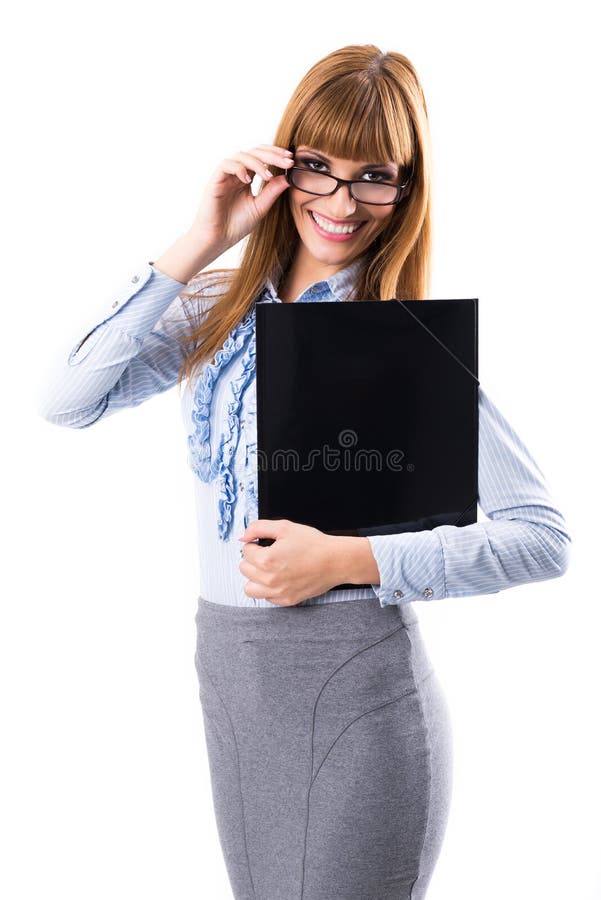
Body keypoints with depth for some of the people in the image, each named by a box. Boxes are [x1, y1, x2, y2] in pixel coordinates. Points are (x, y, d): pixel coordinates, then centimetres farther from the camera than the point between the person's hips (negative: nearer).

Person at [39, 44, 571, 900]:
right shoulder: (221, 311, 4)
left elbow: (544, 537, -11)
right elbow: (67, 401, -10)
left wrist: (350, 560, -19)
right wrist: (196, 246, -11)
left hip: (357, 698, -4)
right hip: (228, 677, 5)